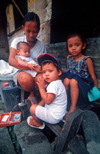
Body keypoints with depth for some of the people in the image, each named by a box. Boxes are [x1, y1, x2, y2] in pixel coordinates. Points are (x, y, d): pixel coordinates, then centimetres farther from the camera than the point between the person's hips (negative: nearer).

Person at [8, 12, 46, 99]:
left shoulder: (41, 45, 5)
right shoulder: (17, 41, -1)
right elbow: (11, 61, -14)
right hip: (20, 72, -2)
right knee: (25, 78, -36)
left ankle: (32, 94, 0)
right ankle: (35, 93, -1)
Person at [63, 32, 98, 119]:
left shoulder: (86, 60, -11)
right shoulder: (68, 58, 4)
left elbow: (93, 76, -5)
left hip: (83, 82, -4)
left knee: (73, 81, -33)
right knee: (66, 79, -26)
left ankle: (73, 107, -24)